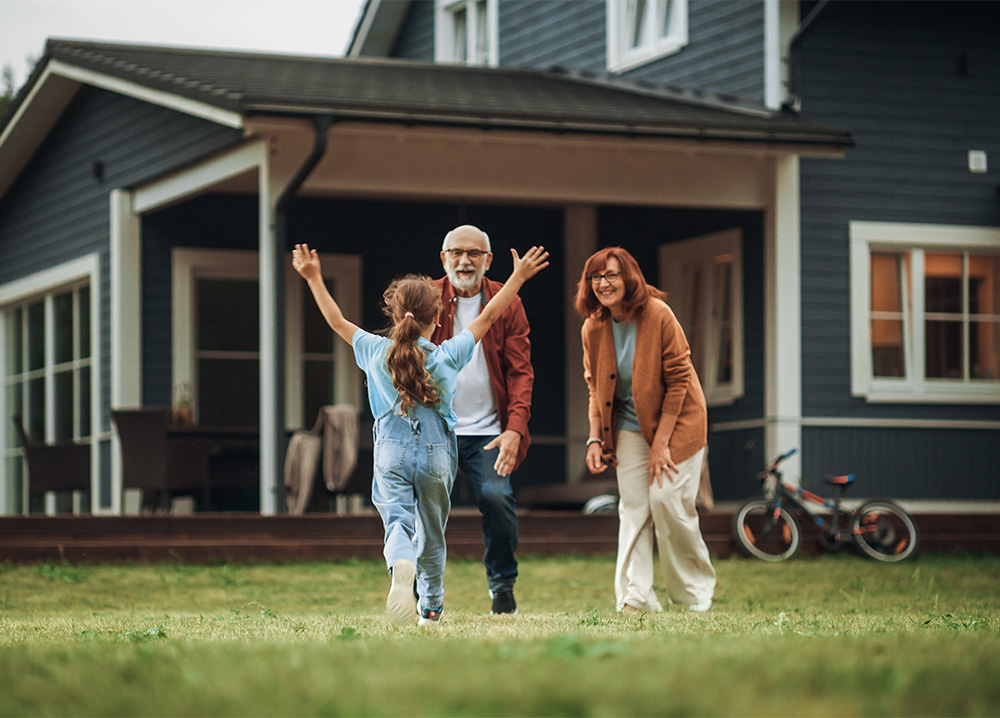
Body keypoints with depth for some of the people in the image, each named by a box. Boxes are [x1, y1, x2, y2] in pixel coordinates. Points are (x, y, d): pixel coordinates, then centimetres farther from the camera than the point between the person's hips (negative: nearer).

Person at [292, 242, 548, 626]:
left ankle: (401, 566, -42)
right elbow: (488, 317, 1)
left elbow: (337, 321, 8)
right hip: (436, 453, 0)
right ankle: (431, 607, 29)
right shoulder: (447, 356, -6)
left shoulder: (376, 351, -2)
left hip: (392, 451, 0)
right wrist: (518, 277, 8)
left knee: (398, 520, -8)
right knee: (431, 532, 15)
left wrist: (314, 278, 17)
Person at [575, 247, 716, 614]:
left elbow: (678, 380, -16)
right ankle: (636, 598, -6)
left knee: (666, 499, -13)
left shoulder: (658, 315, -19)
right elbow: (596, 389, 9)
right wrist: (595, 439, -3)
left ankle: (695, 594, 5)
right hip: (630, 425, 4)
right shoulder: (593, 329, -4)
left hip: (675, 419, -4)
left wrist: (661, 442, -18)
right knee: (633, 507, -5)